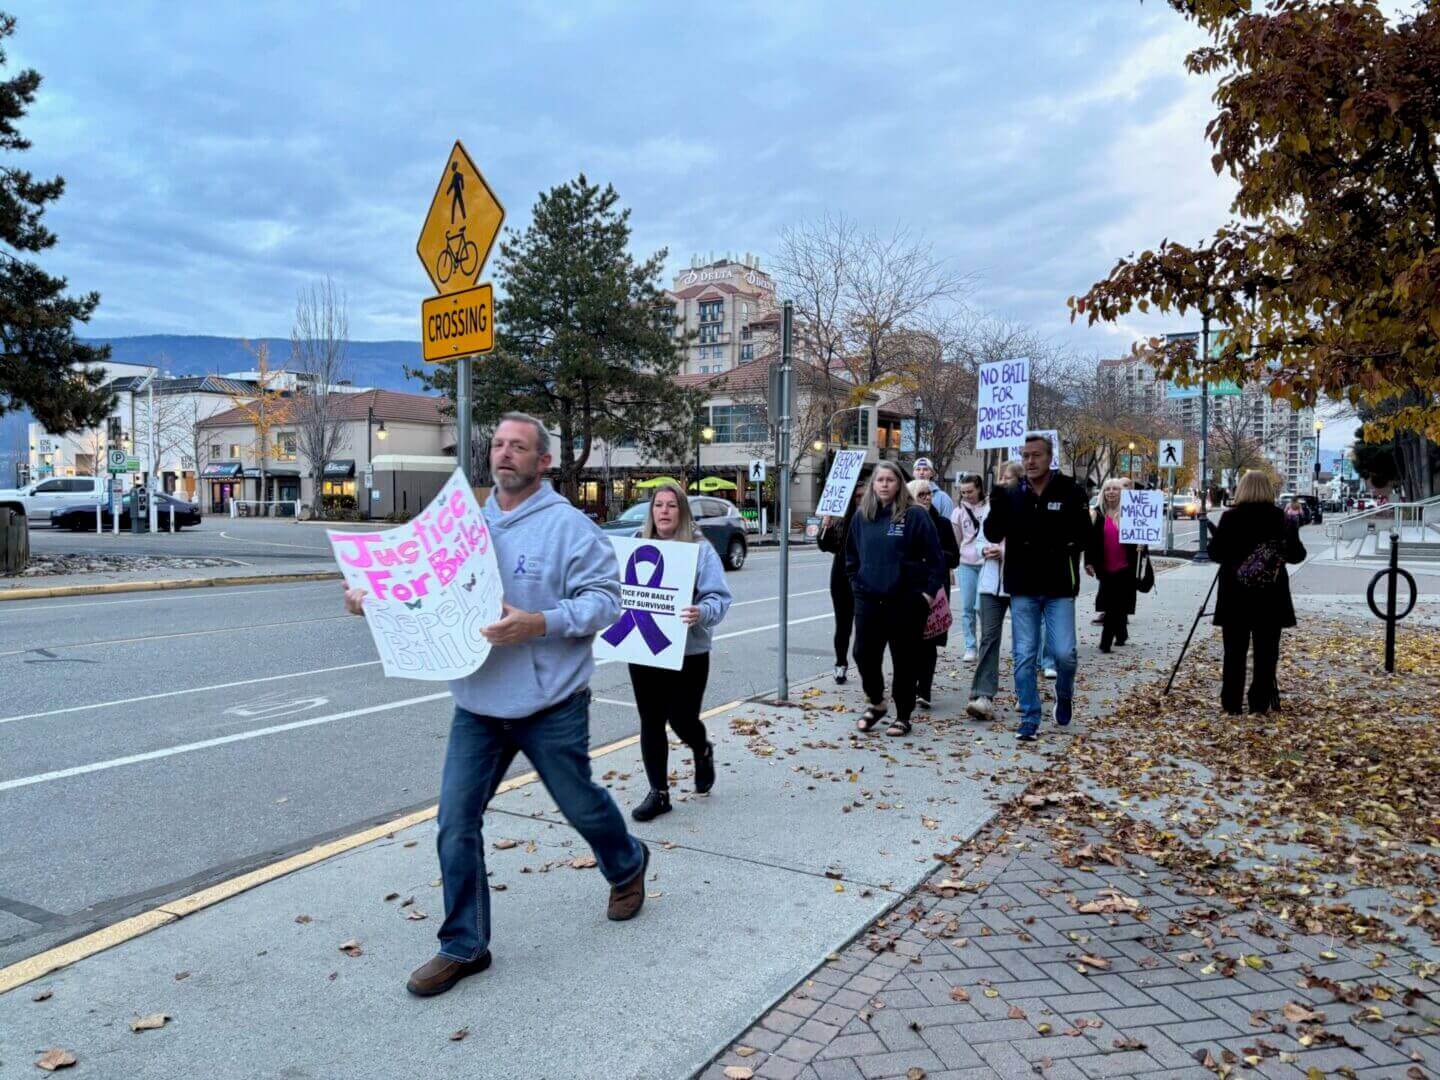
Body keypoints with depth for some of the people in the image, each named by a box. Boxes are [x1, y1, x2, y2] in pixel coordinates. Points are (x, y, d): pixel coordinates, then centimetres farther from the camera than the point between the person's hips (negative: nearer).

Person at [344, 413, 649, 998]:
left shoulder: (568, 525, -10)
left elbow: (603, 597, -16)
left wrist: (539, 624, -29)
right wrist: (372, 597, -5)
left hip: (550, 707, -4)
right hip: (477, 705, 5)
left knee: (581, 803, 15)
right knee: (456, 823, 2)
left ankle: (627, 865, 47)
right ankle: (463, 946, 19)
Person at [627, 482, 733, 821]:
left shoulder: (700, 549, -7)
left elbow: (719, 597, -13)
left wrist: (702, 613, -34)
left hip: (687, 652, -3)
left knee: (682, 719, 3)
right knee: (651, 721, 7)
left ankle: (703, 752, 39)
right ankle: (658, 792, 20)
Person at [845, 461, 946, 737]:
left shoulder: (915, 515, -6)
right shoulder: (862, 516, 8)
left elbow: (934, 557, -5)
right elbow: (851, 555, 19)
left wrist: (929, 592, -8)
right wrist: (855, 583, 11)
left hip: (906, 600, -4)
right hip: (868, 599, 4)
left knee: (904, 660, 5)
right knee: (864, 654, 1)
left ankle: (903, 716, 18)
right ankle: (876, 703, 25)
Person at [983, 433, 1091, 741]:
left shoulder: (1070, 492, -1)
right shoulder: (1012, 495, 6)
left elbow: (1083, 535, -2)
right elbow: (992, 535, 0)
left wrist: (1052, 543, -15)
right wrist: (997, 506, -17)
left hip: (1059, 589, -2)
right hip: (1022, 588, 2)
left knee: (1064, 653, -5)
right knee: (1024, 657, 3)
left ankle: (1064, 695, 27)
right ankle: (1029, 719, 13)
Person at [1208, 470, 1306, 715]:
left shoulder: (1230, 517, -7)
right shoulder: (1282, 518, -1)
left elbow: (1215, 554, -5)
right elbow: (1297, 555, 5)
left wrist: (1216, 532, 13)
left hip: (1235, 595, -1)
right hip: (1271, 595, 1)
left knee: (1235, 652, 5)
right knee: (1266, 652, 8)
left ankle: (1231, 703, 8)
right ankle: (1261, 702, 10)